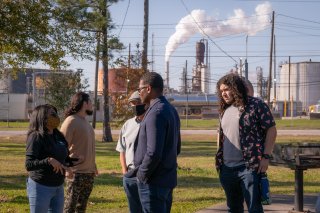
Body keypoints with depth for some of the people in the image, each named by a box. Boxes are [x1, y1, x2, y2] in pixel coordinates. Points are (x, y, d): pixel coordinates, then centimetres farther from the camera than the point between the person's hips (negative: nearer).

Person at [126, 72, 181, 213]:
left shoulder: (156, 113, -18)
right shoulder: (171, 110, 12)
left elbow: (153, 152, -24)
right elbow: (176, 147, 19)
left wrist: (141, 174, -12)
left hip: (153, 182, -9)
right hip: (168, 179, 9)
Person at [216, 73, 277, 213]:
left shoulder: (256, 105, -6)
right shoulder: (224, 110, 14)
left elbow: (271, 130, -8)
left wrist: (265, 157, -14)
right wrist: (219, 159, 16)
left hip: (249, 166, -7)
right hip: (227, 168, 7)